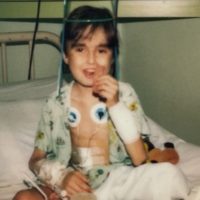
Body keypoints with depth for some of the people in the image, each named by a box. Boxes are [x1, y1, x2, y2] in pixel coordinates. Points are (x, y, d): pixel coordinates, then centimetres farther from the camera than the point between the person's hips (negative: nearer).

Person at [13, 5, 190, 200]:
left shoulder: (123, 94, -4)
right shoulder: (57, 103, -1)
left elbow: (141, 160, -11)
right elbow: (36, 160, 6)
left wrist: (115, 105, -18)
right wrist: (62, 176, -16)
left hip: (119, 182, 2)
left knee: (169, 174, -29)